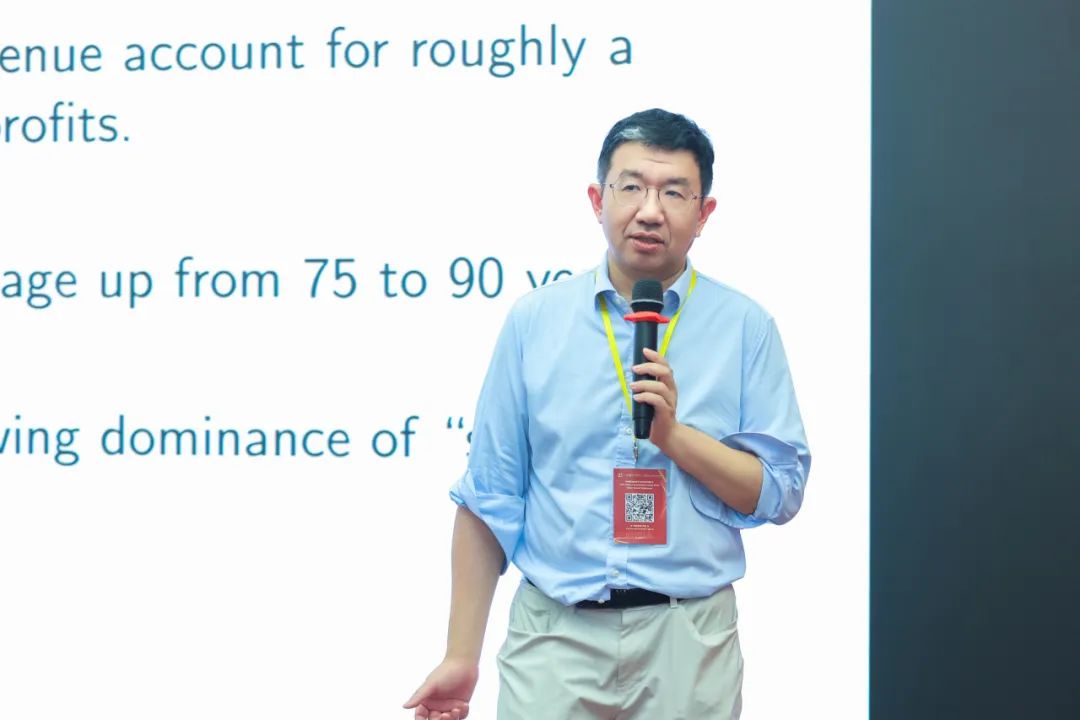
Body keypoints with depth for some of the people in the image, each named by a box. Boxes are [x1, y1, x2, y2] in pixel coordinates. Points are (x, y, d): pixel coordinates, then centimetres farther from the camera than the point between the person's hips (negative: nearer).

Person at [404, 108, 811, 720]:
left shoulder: (745, 328, 1)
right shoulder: (534, 322, 2)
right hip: (553, 638, 0)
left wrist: (674, 435, -16)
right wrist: (462, 656, 1)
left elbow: (780, 493, -1)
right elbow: (489, 497, 3)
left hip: (688, 643, 0)